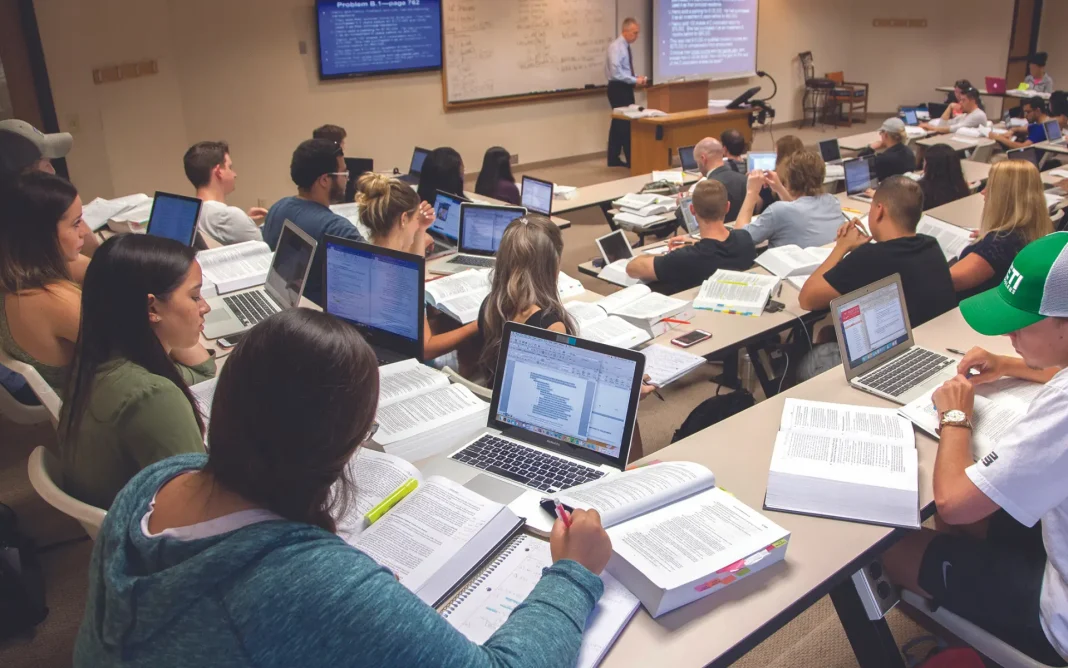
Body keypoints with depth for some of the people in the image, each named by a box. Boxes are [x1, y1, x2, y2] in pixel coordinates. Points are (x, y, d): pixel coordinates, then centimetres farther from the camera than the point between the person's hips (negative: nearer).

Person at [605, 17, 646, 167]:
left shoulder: (626, 47, 13)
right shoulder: (616, 47, -15)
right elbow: (616, 72, -24)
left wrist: (636, 79, 3)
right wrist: (635, 80, -19)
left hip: (625, 88, 9)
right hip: (618, 89, -9)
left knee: (619, 123, 11)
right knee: (625, 123, -8)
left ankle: (614, 159, 17)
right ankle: (631, 160, -4)